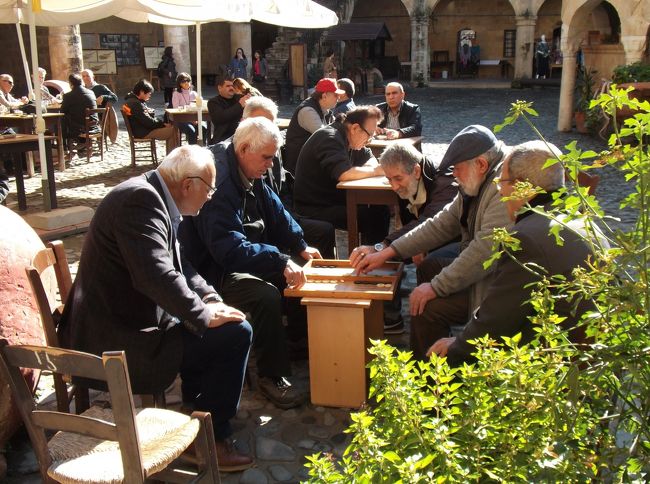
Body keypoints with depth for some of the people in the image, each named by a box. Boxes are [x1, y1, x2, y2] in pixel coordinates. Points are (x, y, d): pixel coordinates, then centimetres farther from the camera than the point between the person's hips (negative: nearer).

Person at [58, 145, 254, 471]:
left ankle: (197, 407, 33)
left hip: (124, 321, 11)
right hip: (116, 343, -11)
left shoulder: (151, 197, 11)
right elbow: (156, 276, -30)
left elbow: (177, 264, 18)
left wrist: (209, 298, 3)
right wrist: (205, 315, -18)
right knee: (235, 334, -12)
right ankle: (210, 438, 3)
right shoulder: (141, 199, -20)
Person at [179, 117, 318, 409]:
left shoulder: (248, 174, 3)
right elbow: (230, 249, -37)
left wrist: (300, 247, 6)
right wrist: (280, 261, -40)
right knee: (266, 295, -31)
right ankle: (271, 377, -15)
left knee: (300, 271, 7)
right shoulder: (220, 184, -29)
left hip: (243, 256, 11)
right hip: (211, 271, -10)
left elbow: (273, 209, 16)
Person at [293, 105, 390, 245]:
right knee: (373, 218, -19)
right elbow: (345, 174, -32)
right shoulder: (330, 138, -20)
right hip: (315, 209, -10)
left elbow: (369, 158, 20)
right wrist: (376, 171, -18)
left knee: (380, 208, -2)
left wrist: (372, 166, -6)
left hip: (336, 199, 10)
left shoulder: (347, 138, 10)